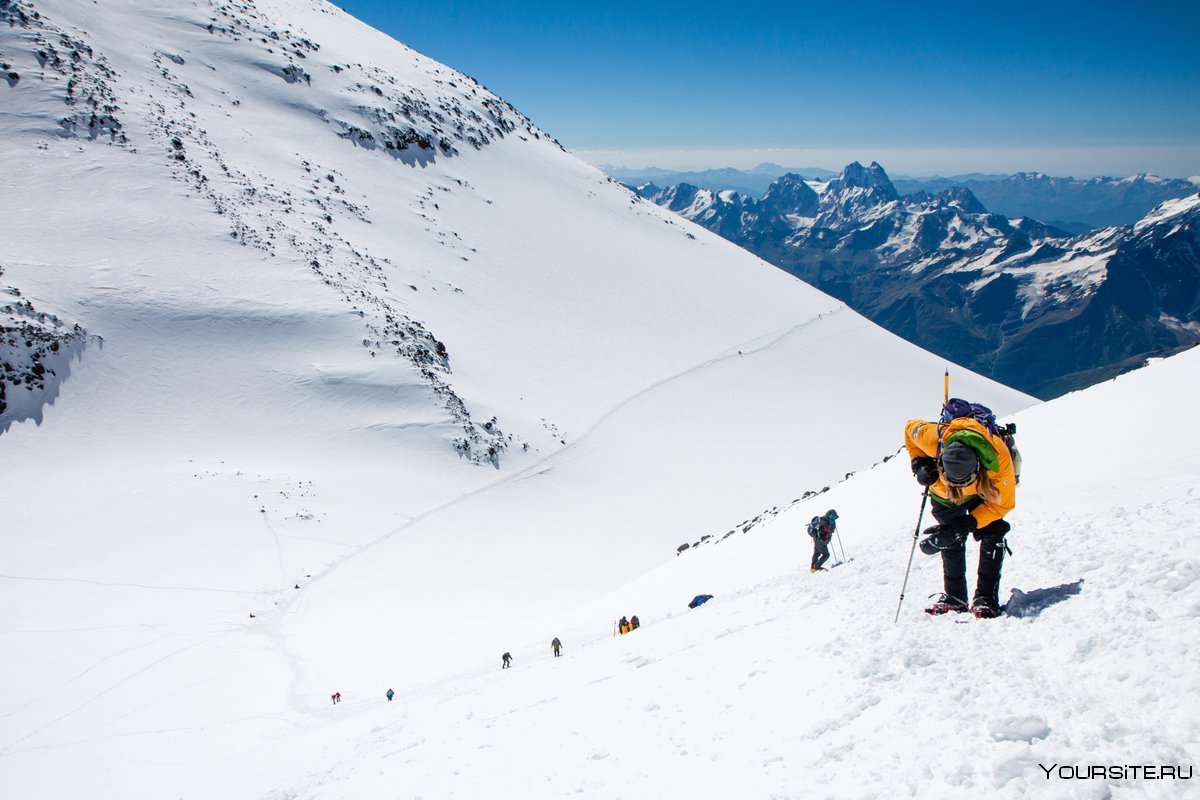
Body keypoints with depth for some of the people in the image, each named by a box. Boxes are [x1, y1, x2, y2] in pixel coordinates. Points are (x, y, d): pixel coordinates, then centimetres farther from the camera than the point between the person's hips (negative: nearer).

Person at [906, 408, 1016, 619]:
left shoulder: (999, 459, -44)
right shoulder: (935, 439, -41)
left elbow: (1002, 504, -31)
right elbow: (910, 428, -16)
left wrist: (965, 525, -38)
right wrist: (919, 463, -28)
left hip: (986, 489, -1)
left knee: (991, 533, -18)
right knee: (951, 541, -5)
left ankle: (986, 597, -12)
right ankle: (954, 597, 8)